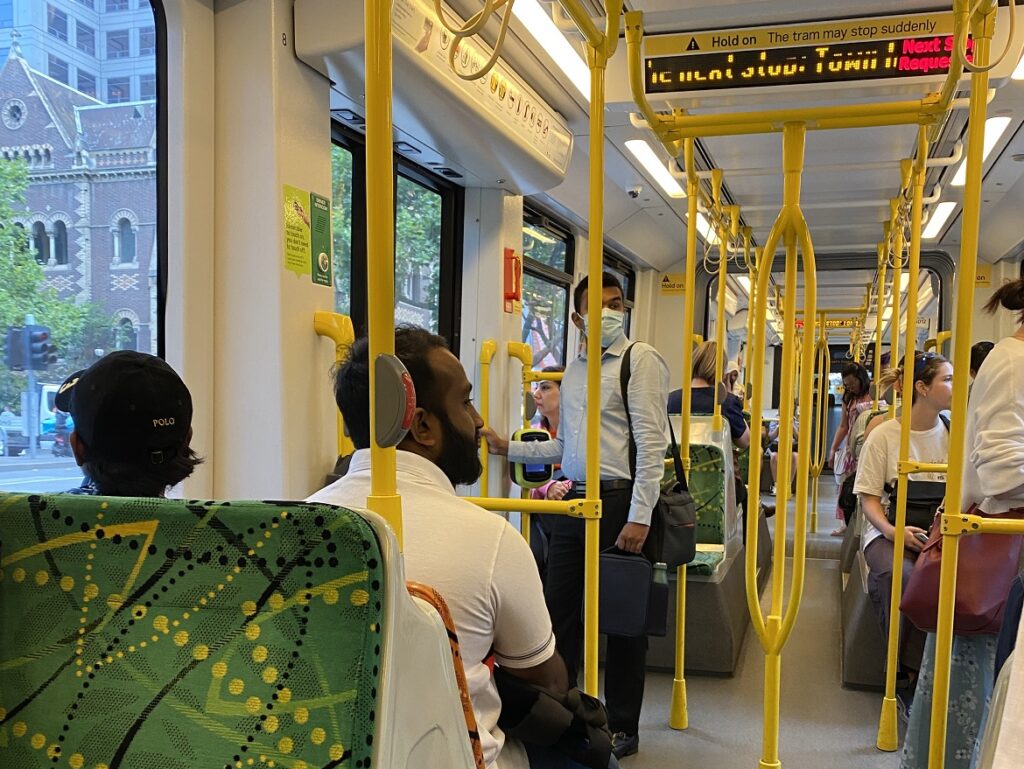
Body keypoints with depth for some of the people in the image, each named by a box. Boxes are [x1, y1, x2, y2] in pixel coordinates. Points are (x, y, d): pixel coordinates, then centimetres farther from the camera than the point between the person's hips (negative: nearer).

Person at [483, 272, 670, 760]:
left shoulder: (640, 360, -7)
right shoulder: (573, 370, 15)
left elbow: (651, 443, -14)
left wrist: (638, 518, -19)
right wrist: (507, 448, 11)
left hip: (620, 503, -6)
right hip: (575, 501, 7)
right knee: (560, 612, 12)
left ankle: (622, 728, 24)